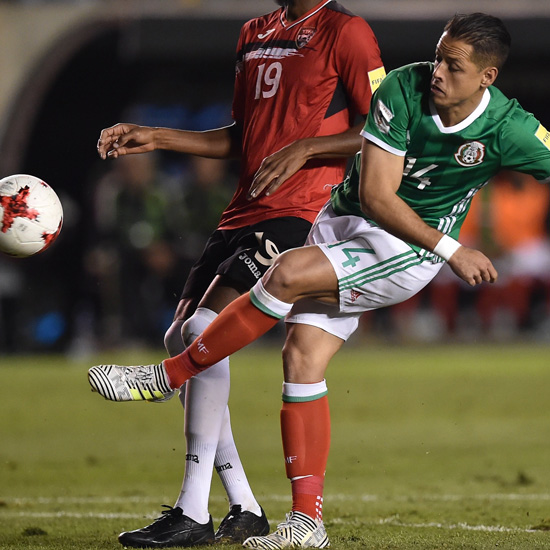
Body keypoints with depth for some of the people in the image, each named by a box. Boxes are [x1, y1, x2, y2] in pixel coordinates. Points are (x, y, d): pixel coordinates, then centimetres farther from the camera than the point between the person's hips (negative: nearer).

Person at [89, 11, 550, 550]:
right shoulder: (402, 89, -16)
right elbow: (375, 195, -16)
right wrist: (449, 249, -20)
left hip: (406, 254, -4)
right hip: (347, 218, 4)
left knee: (288, 273, -25)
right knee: (302, 356, -6)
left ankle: (167, 375, -11)